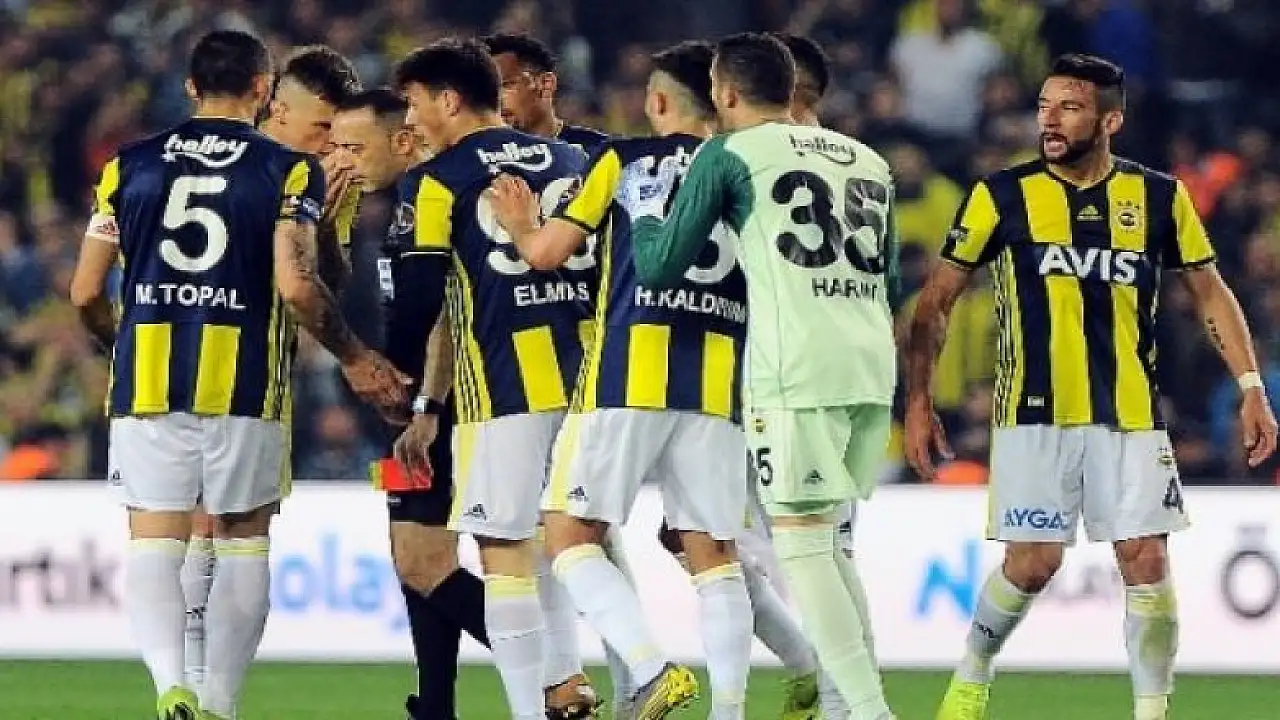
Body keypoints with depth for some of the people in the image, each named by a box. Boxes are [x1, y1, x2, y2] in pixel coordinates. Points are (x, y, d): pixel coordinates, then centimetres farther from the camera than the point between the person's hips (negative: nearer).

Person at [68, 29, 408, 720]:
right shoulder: (287, 170, 0)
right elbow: (297, 285, -12)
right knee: (243, 541, 11)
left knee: (152, 542, 1)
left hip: (146, 378, 1)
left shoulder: (130, 165, 8)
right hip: (242, 381, -1)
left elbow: (86, 293, 8)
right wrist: (355, 360, 2)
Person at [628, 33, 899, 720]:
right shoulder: (867, 160, 19)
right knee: (825, 535, 17)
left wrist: (644, 226, 26)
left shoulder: (729, 154, 2)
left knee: (801, 539, -4)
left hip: (796, 371, -6)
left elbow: (659, 264, 4)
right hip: (873, 366, 6)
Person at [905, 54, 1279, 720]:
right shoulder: (1003, 196, -1)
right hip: (1034, 416, -1)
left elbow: (1211, 294, 12)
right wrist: (918, 402, -3)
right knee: (1032, 565, -3)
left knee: (1146, 561, -6)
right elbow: (936, 301, 4)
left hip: (1131, 416, 1)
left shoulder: (1159, 197, 3)